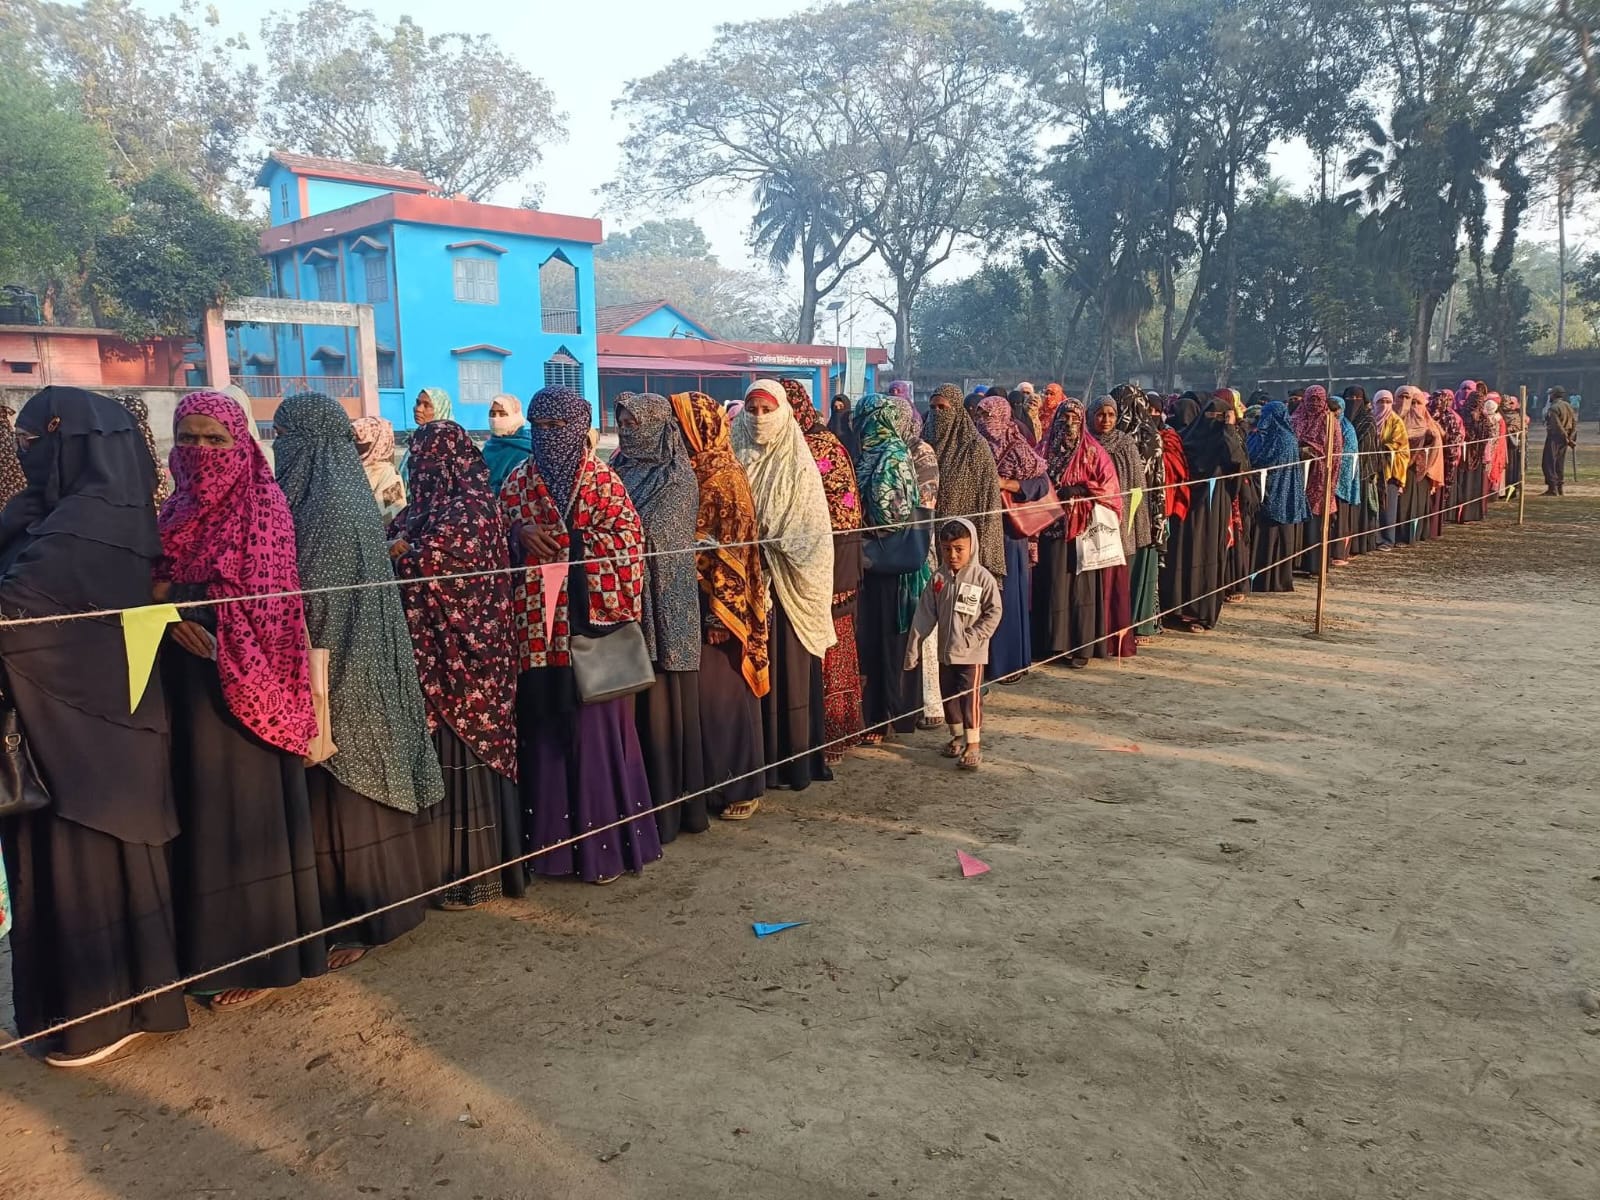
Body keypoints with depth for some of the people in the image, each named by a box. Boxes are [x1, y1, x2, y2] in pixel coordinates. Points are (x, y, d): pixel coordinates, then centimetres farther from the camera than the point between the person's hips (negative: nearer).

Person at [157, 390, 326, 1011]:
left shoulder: (262, 502, -8)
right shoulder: (178, 507, 13)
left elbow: (253, 596, -15)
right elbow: (156, 585, 11)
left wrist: (168, 593, -9)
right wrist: (172, 613, -10)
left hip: (239, 681, -7)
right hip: (184, 678, 7)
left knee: (244, 811, -1)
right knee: (200, 808, 12)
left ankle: (261, 956, 10)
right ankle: (211, 946, 24)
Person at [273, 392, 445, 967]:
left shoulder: (330, 504, -18)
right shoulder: (339, 493, 11)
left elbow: (313, 598, -19)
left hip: (335, 673, -9)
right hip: (350, 666, 9)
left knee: (342, 797, 0)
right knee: (351, 788, 16)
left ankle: (361, 919, 12)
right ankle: (371, 906, 27)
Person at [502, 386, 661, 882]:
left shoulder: (602, 479, 1)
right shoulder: (517, 481, 10)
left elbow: (629, 538, -4)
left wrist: (570, 543, -14)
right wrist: (520, 534, -9)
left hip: (591, 623, -3)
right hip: (536, 626, 3)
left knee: (595, 725, 0)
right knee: (543, 728, 7)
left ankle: (603, 843, 11)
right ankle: (552, 839, 19)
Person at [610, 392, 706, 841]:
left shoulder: (677, 478, -6)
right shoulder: (621, 470, 13)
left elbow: (649, 535, -15)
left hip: (664, 600, -6)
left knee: (664, 699, 0)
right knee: (639, 700, 8)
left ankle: (669, 806, 10)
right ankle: (642, 801, 17)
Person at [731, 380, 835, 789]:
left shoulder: (798, 463, 0)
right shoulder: (736, 459, 6)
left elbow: (812, 527, -4)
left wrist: (774, 552, -14)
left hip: (788, 580, -2)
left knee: (791, 668, 2)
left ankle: (796, 760, 10)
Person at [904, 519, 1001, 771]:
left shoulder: (982, 578, -11)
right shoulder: (938, 579, 0)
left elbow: (993, 613, -9)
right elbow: (925, 614, 1)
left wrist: (971, 637, -16)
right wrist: (913, 648, -1)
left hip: (972, 653, -5)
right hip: (946, 651, 5)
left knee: (971, 697, -5)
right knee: (948, 696, 14)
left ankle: (974, 745, 3)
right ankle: (957, 738, 30)